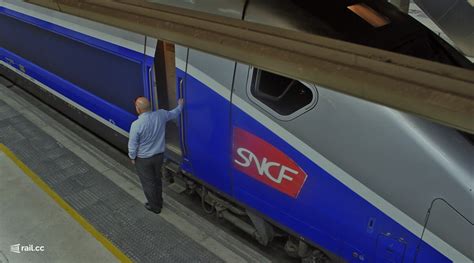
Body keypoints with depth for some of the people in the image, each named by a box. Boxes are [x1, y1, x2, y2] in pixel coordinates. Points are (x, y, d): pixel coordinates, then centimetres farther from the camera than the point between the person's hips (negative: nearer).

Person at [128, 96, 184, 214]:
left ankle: (155, 207, 34)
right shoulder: (161, 115, -15)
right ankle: (159, 202, 44)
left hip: (143, 159, -5)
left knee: (148, 183, 16)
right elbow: (174, 114, 8)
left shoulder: (136, 124, -29)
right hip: (159, 155, 5)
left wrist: (132, 157, 0)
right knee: (157, 179, 25)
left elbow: (132, 145, -19)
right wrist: (180, 105, 28)